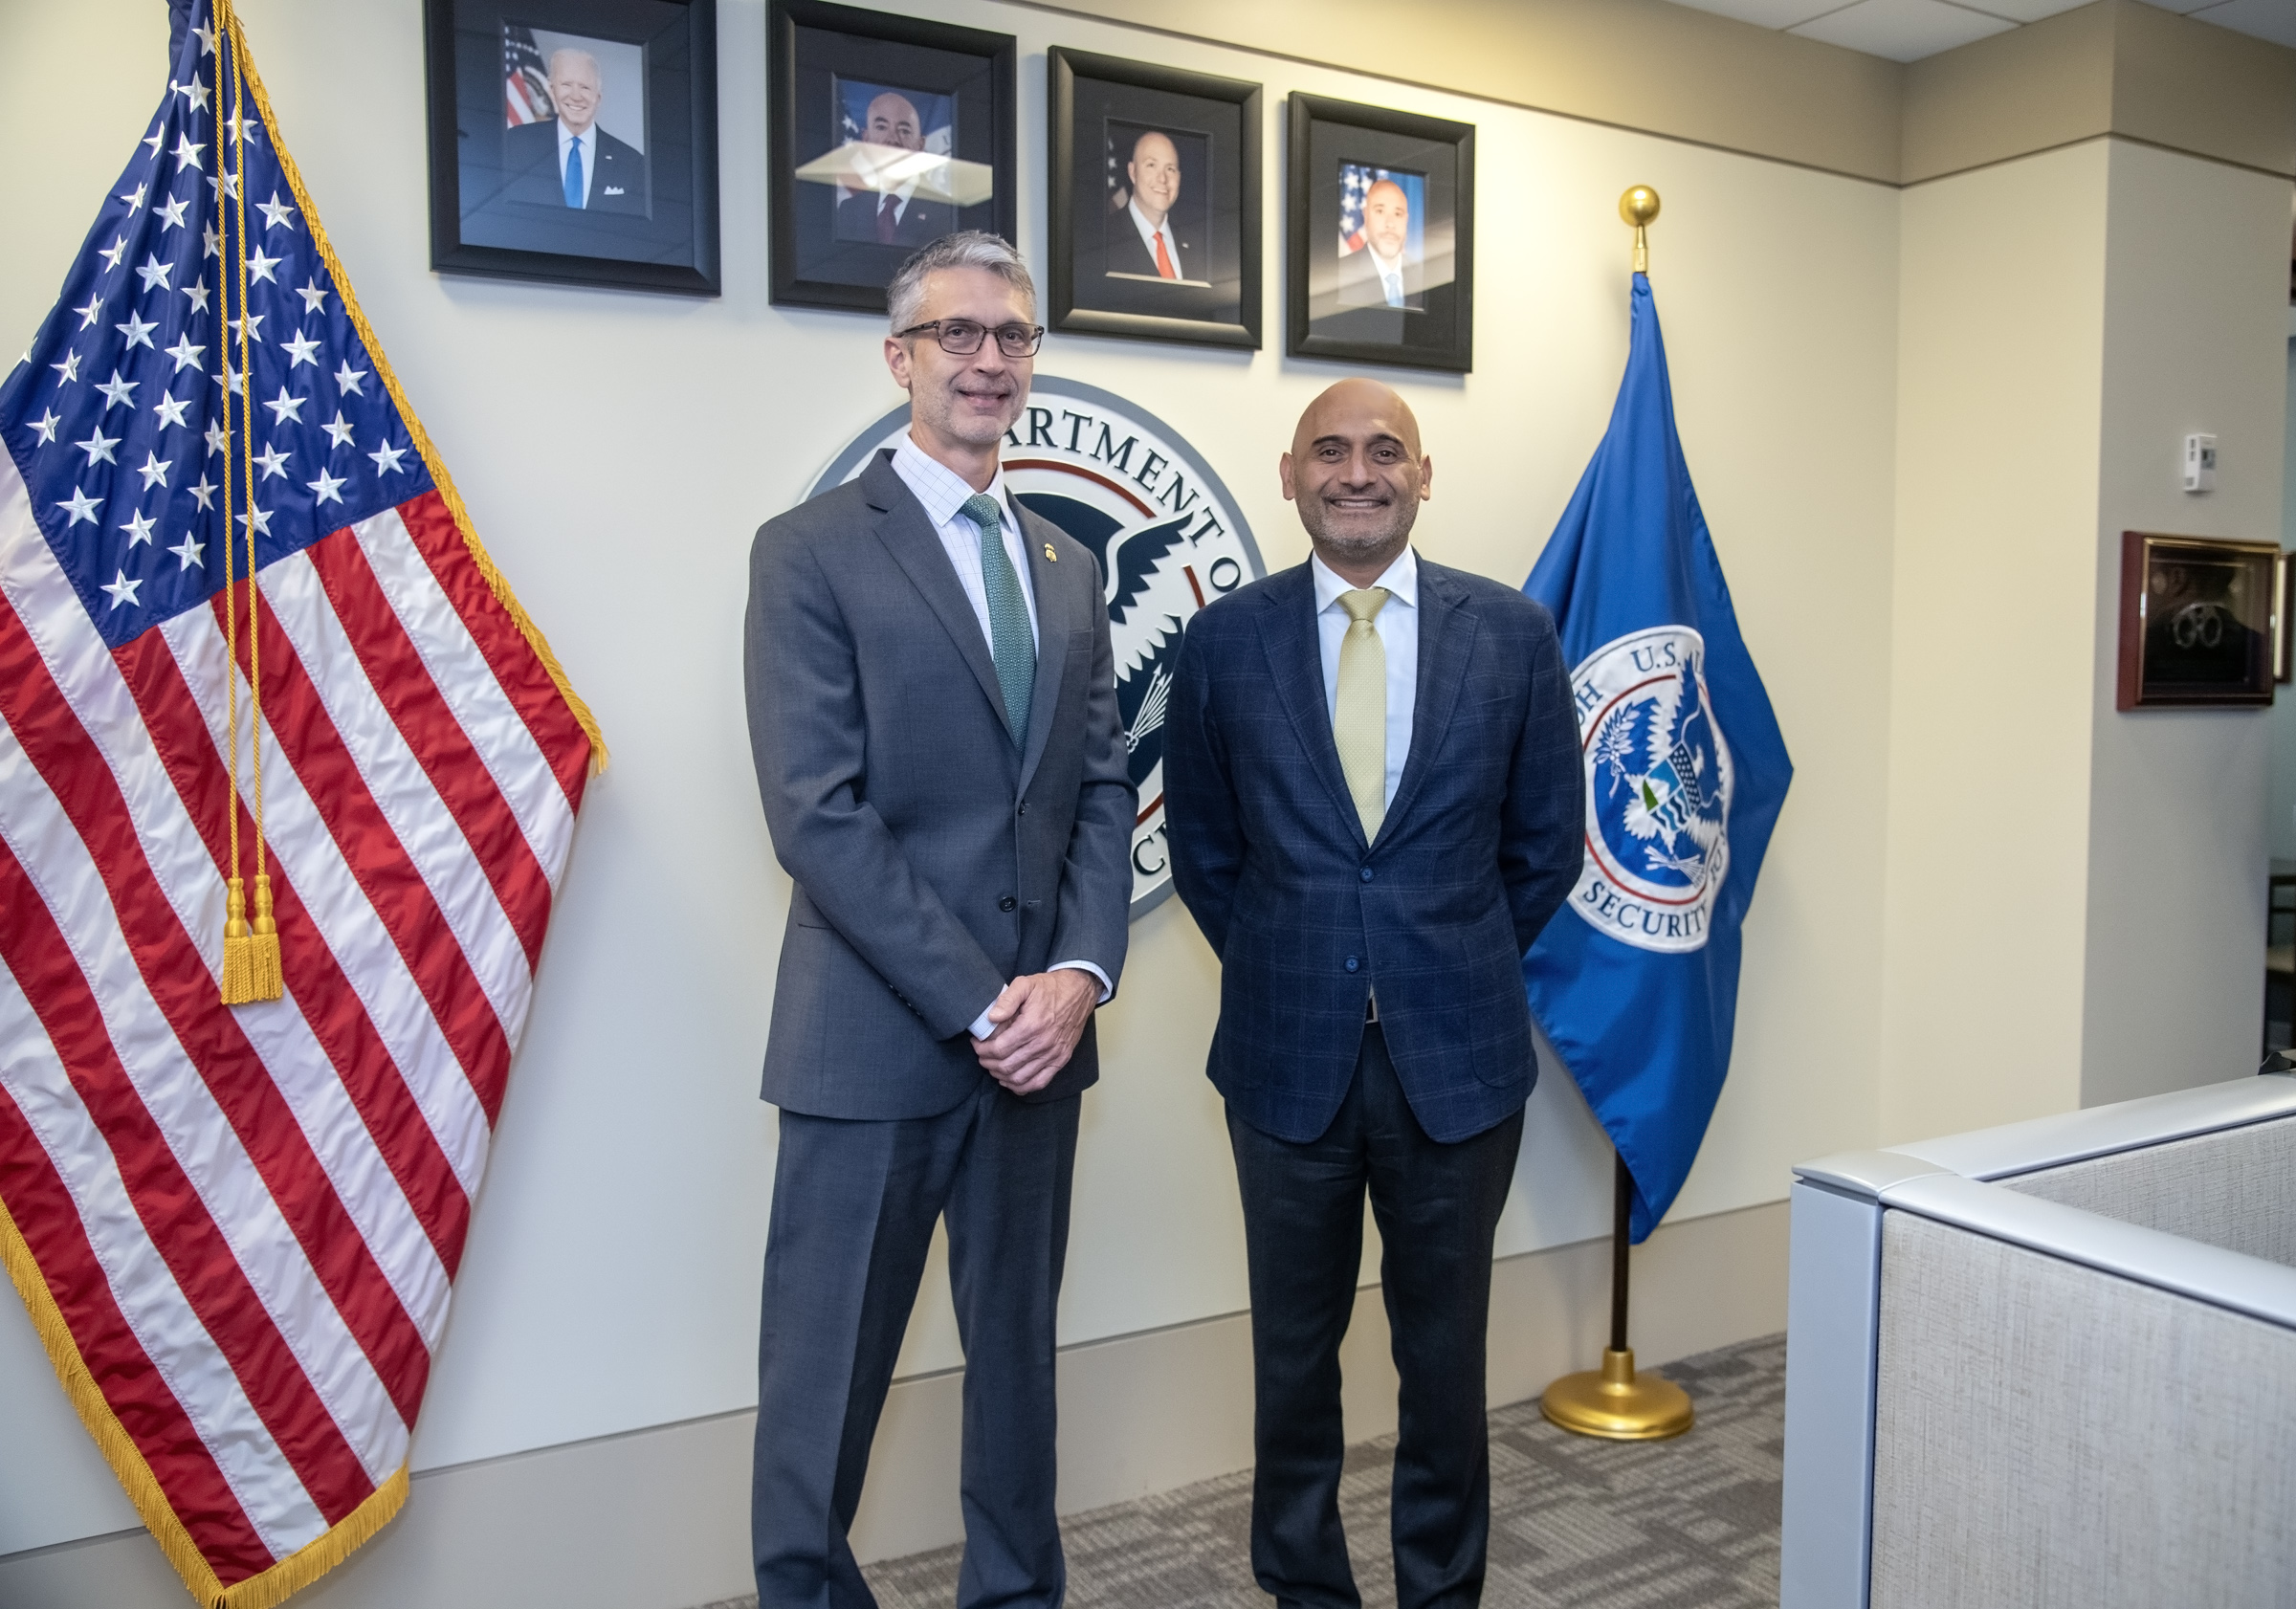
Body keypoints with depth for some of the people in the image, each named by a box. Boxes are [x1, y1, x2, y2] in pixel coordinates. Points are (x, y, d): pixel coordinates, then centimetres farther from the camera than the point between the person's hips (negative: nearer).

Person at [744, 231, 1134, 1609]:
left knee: (1019, 1346, 17)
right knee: (829, 1373, 6)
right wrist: (976, 1001, -15)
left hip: (1038, 1030, 6)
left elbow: (1104, 788, 9)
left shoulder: (1068, 567, 14)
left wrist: (1078, 971, -7)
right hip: (877, 1034, -5)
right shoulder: (812, 552, -4)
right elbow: (817, 813, -13)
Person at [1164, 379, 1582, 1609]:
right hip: (1287, 1055, 0)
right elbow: (1202, 848, 8)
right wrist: (1281, 967, 7)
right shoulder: (1224, 641, -1)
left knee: (1445, 1349, 13)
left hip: (1457, 1053, 0)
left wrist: (1457, 965, 9)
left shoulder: (1514, 632, -2)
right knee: (1294, 1348, 14)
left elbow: (1546, 841, 7)